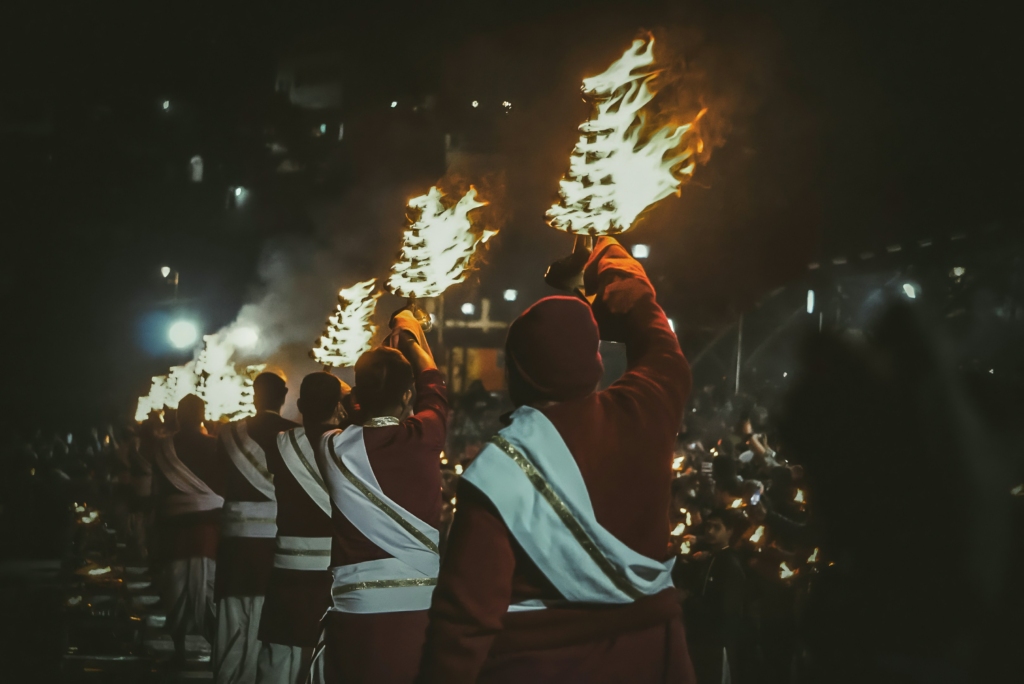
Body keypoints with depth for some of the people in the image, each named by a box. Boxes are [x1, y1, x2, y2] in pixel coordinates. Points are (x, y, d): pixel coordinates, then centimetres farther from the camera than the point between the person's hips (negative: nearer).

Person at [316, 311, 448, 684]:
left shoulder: (334, 448, 0)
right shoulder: (423, 438, -4)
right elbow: (433, 388, 19)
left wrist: (385, 354, 36)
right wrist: (412, 339, 37)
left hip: (353, 611, 1)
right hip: (419, 608, -1)